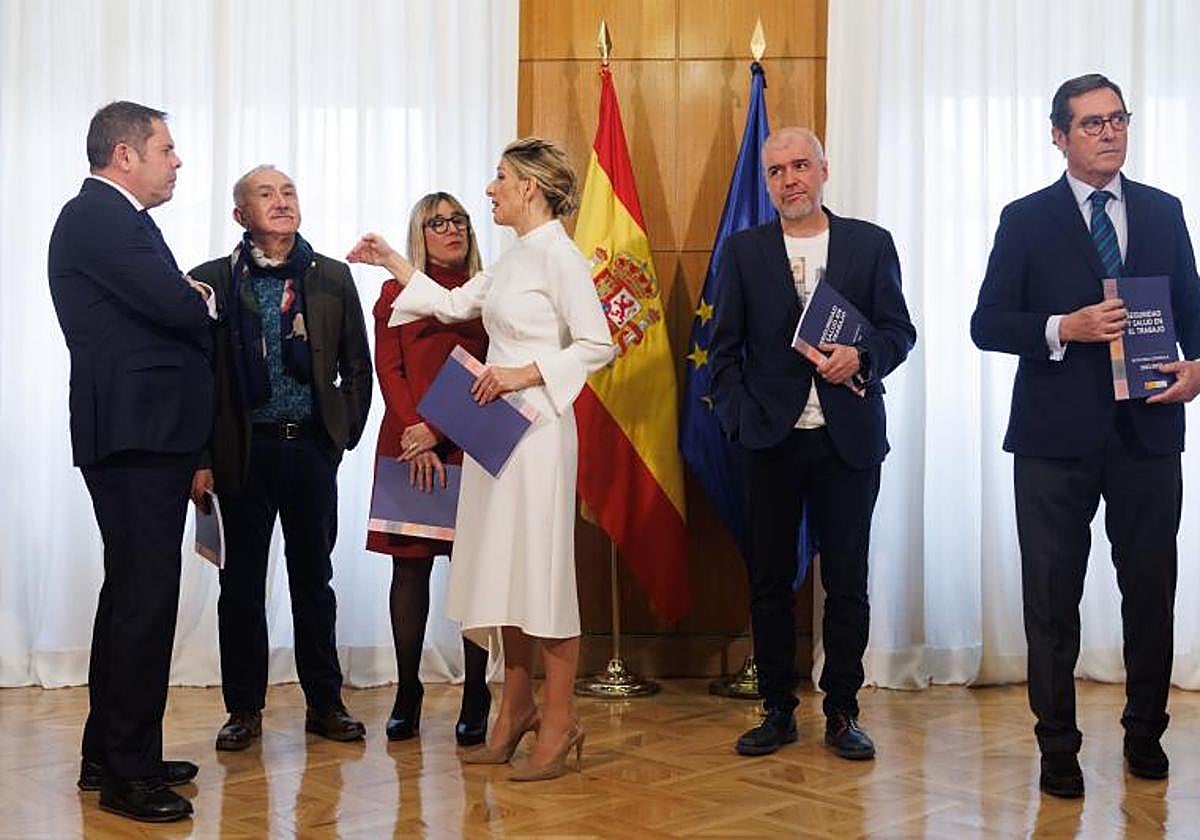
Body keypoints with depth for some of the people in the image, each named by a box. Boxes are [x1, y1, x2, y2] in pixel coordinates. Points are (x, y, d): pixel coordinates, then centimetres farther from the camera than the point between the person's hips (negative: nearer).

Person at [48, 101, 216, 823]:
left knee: (131, 593, 17)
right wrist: (207, 305, 0)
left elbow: (165, 309, 18)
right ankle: (128, 771, 1)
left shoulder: (110, 217, 20)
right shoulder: (100, 216, -13)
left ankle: (110, 755, 28)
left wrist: (191, 304, -1)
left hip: (142, 437, 11)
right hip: (137, 434, -11)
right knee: (145, 596, -7)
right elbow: (178, 307, -20)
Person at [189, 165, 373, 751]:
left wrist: (345, 435, 4)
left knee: (313, 579, 10)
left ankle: (324, 703, 20)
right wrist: (200, 458, -6)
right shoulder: (213, 279, 1)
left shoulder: (332, 277, 7)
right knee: (242, 583, 6)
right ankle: (244, 709, 16)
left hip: (312, 446, 2)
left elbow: (358, 367, 11)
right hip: (244, 450, -1)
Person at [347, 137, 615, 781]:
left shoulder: (558, 255, -11)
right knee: (505, 569, 11)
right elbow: (451, 304, 23)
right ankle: (516, 712, 21)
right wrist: (391, 262, 23)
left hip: (535, 424, -9)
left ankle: (559, 722, 5)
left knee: (541, 569, -4)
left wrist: (526, 373, -18)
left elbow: (597, 344, -15)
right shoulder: (513, 258, 15)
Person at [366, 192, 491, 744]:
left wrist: (438, 433, -9)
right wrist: (418, 436, -10)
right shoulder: (396, 294, 12)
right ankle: (406, 695, 11)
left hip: (471, 450, -1)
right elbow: (389, 372, 4)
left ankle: (474, 700, 4)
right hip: (408, 447, 1)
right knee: (409, 568, 3)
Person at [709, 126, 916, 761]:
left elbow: (899, 330, 5)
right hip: (772, 439, 1)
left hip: (848, 439, 0)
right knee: (769, 581, 6)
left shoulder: (870, 244, 6)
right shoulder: (743, 250, 8)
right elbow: (726, 347, 7)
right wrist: (739, 419, -4)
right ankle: (777, 709, 17)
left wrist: (862, 356, -15)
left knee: (847, 582, 3)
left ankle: (841, 712, 14)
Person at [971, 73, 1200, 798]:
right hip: (1058, 436, -2)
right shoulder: (1027, 220, 2)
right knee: (1053, 597, 5)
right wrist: (1065, 328, -17)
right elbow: (987, 324, -2)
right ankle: (1058, 746, 17)